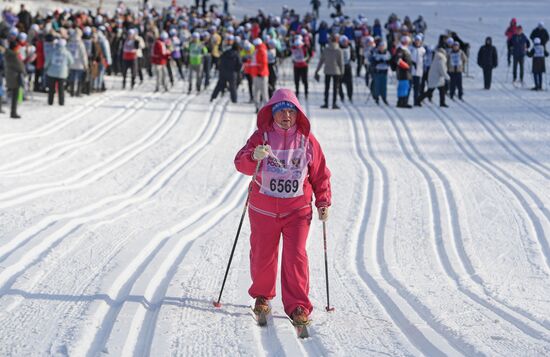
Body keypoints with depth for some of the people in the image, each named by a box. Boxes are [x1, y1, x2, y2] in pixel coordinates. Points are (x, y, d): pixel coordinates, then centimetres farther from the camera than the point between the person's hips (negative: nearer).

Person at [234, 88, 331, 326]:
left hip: (297, 211, 0)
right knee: (262, 256, 9)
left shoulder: (308, 140, 1)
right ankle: (262, 296, 34)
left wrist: (323, 202, 3)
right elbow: (241, 163, -14)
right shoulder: (262, 136, -2)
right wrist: (254, 157, -35)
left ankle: (297, 306, -3)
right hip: (263, 210, 0)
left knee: (295, 257, -11)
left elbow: (320, 174, 8)